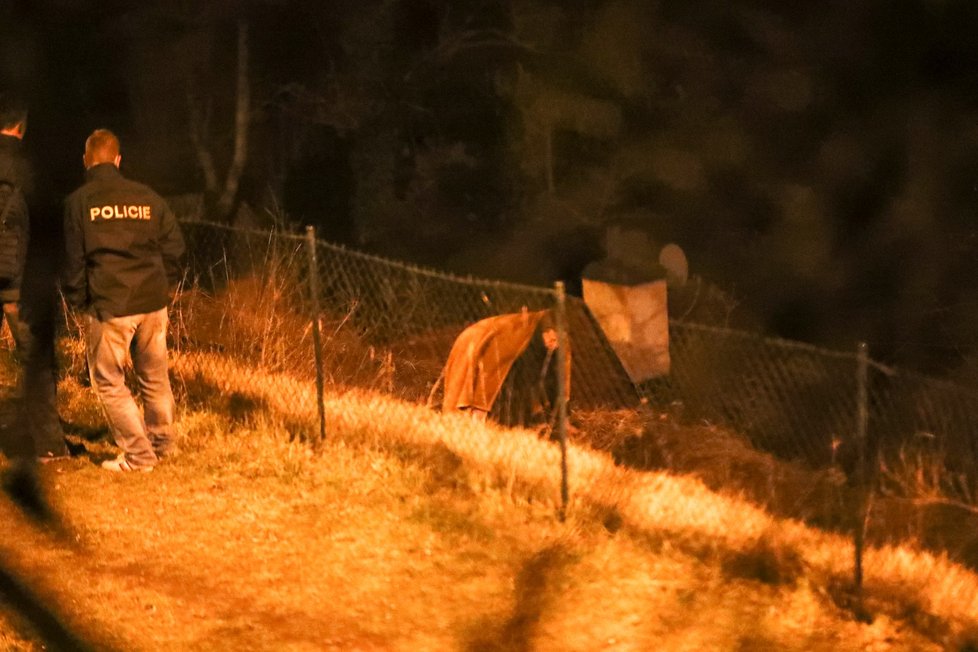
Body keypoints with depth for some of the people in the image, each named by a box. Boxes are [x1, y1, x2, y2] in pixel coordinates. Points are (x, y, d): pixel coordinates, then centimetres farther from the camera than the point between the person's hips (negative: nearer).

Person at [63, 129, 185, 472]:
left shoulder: (79, 202, -3)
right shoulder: (148, 198, 7)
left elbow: (72, 259, -3)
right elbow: (174, 247, 10)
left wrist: (78, 300, 8)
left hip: (108, 306, -4)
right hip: (153, 302, 4)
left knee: (109, 382, 6)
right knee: (154, 376, 19)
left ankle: (138, 454, 4)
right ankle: (161, 442, 31)